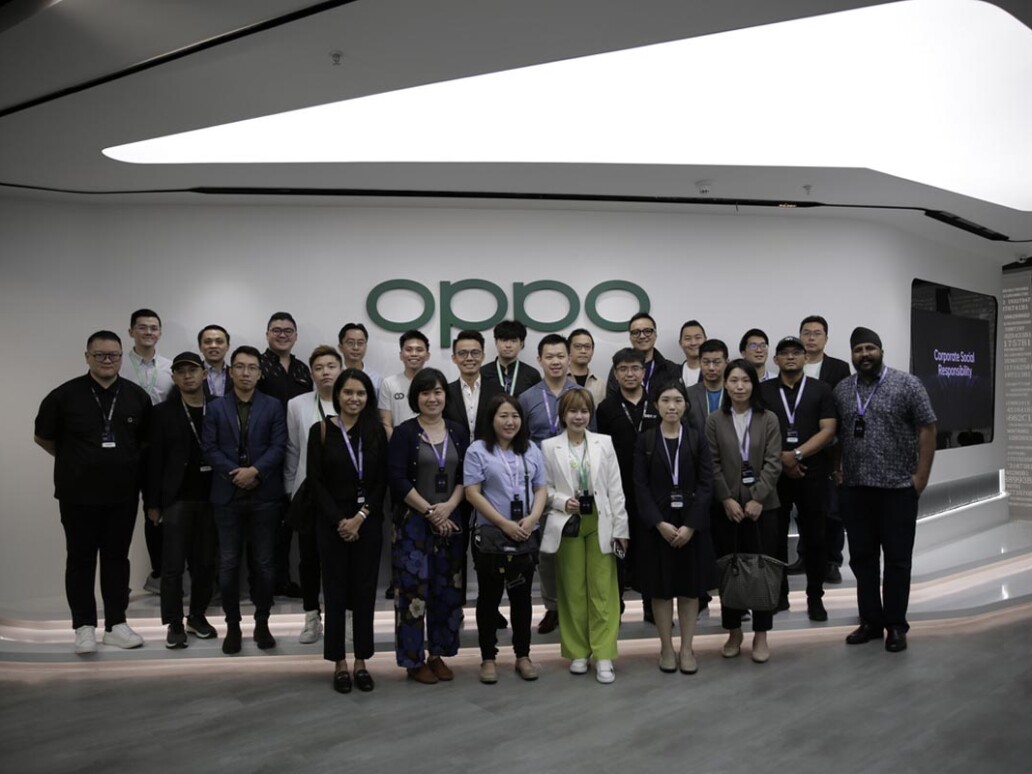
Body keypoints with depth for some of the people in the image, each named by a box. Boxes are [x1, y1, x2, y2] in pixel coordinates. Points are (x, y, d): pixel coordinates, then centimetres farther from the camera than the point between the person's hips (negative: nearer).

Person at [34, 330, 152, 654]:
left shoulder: (137, 396, 1)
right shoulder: (64, 395, -6)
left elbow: (146, 440, 12)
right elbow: (42, 437, 6)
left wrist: (127, 463, 6)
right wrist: (75, 462, 10)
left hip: (123, 494, 2)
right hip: (79, 494, -2)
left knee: (117, 557, 10)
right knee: (81, 559, 7)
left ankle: (116, 624, 20)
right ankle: (85, 626, 18)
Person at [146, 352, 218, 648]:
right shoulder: (163, 412, 2)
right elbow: (154, 460, 0)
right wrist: (152, 502, -4)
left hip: (211, 498, 2)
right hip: (177, 499, -2)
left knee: (206, 562, 9)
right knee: (173, 565, 0)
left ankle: (198, 616, 24)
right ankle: (174, 624, 11)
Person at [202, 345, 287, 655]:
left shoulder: (273, 406, 6)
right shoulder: (216, 408, 9)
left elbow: (278, 446, -3)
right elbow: (209, 448, 0)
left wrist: (255, 471, -16)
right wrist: (235, 473, -12)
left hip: (264, 494, -1)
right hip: (228, 495, 1)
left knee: (264, 562, 5)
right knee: (228, 563, 4)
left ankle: (262, 623, 18)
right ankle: (232, 625, 16)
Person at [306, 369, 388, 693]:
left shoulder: (376, 432, 3)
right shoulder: (321, 430, -2)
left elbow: (381, 481, 0)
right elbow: (316, 481, -5)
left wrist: (360, 517, -11)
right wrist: (339, 520, -11)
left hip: (368, 521, 2)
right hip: (332, 522, -1)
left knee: (365, 590, 7)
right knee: (336, 590, 6)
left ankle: (361, 662, 18)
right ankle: (340, 663, 18)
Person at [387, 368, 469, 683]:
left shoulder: (458, 432, 9)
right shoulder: (404, 433, -3)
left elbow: (465, 477, 6)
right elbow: (397, 480, -11)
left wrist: (448, 507, -11)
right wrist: (429, 511, -13)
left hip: (451, 522, 4)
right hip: (413, 522, -4)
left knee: (447, 590, 8)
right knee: (414, 588, -1)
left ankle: (438, 654, 22)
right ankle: (414, 659, 12)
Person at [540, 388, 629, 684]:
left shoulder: (604, 443, 4)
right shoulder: (549, 446, 1)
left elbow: (615, 488, 3)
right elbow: (544, 488, 3)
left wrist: (620, 527, -1)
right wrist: (562, 501, -16)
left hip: (600, 522, 1)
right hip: (567, 524, 0)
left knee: (603, 590, -1)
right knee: (573, 590, 8)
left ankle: (603, 656, 7)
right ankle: (578, 652, 21)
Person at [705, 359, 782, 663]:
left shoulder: (768, 420, 3)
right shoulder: (714, 421, 3)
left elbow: (773, 463, -3)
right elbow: (713, 464, -1)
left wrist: (757, 498, -13)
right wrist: (727, 499, -11)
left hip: (762, 504, 0)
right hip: (726, 506, 0)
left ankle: (761, 635, 15)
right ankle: (733, 632, 19)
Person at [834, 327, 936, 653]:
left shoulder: (907, 384, -5)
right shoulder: (841, 390, 7)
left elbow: (927, 428, -5)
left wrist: (921, 474, -9)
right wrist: (837, 470, 6)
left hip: (898, 487, -4)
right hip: (854, 489, 4)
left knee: (897, 559, 4)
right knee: (862, 558, 10)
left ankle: (895, 625, 16)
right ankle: (870, 621, 22)